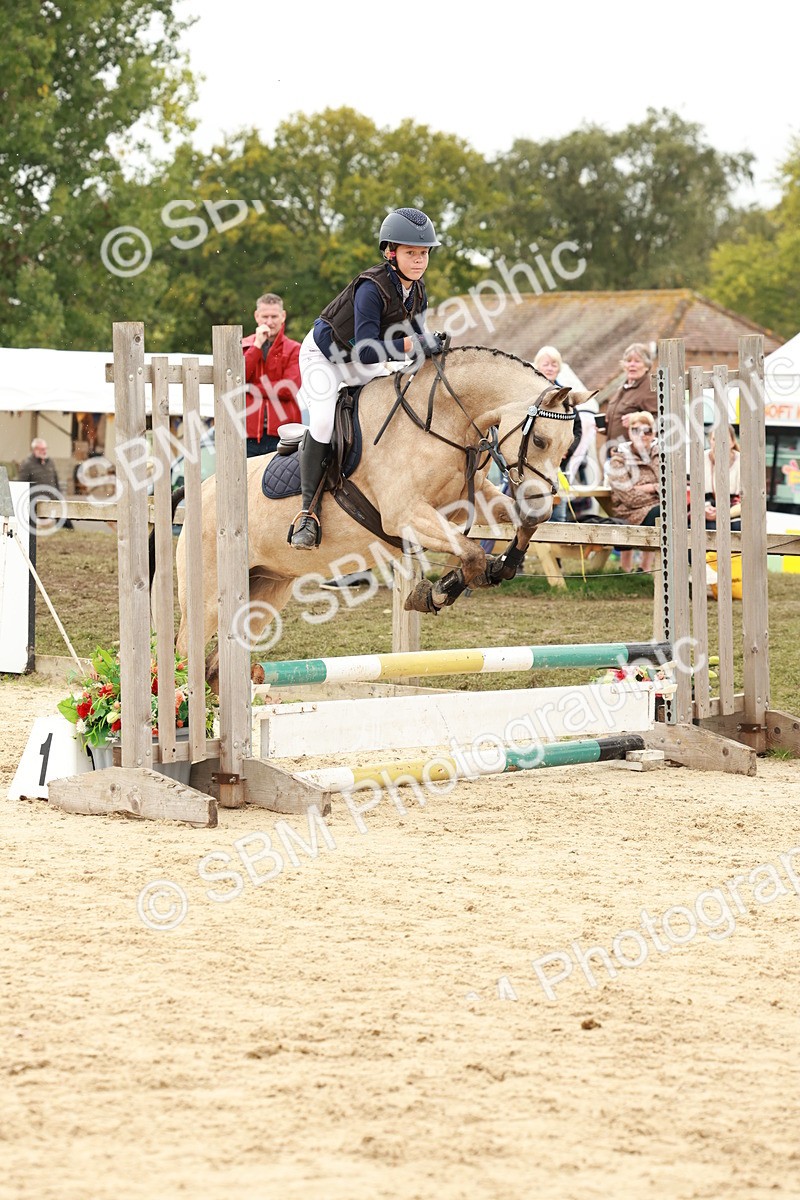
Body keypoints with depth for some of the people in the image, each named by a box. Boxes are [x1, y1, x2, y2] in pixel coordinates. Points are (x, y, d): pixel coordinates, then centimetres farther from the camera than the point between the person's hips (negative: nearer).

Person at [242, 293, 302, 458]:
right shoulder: (243, 347, 13)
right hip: (249, 434, 2)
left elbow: (290, 388, -8)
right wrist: (257, 345, -6)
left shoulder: (293, 350, 6)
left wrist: (250, 388, -6)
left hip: (281, 433, -2)